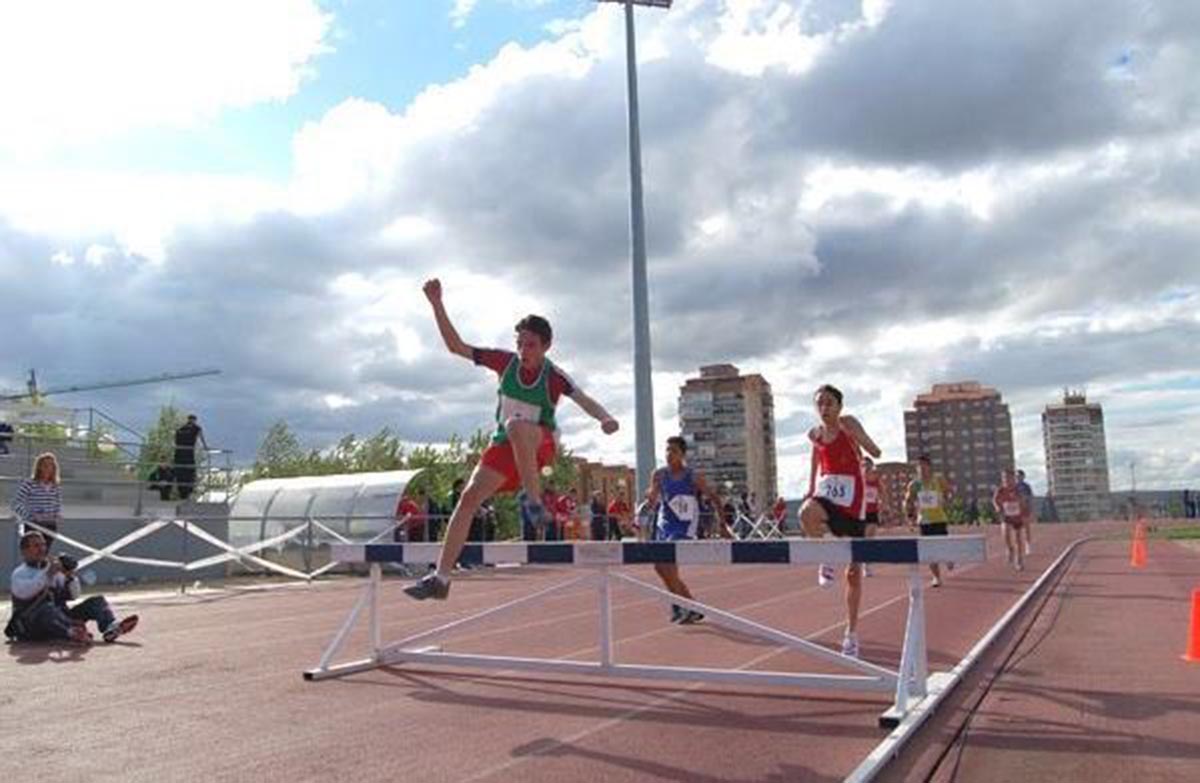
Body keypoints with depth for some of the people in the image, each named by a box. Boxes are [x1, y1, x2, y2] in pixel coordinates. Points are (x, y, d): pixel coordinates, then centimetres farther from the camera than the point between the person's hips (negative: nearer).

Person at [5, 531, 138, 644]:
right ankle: (72, 633, -66)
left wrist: (70, 577, -5)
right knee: (48, 609, -38)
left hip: (60, 617, 5)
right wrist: (47, 575, -25)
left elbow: (73, 596, 14)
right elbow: (22, 592, -16)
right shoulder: (20, 573, 8)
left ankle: (111, 627, -41)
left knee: (97, 600, -12)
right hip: (32, 626, -5)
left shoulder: (54, 569, 23)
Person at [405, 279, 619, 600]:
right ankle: (441, 578, -2)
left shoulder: (554, 377, -17)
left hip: (539, 444, -4)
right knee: (469, 496, -7)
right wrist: (437, 305, -15)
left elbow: (584, 400, -30)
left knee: (516, 426, -39)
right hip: (505, 444, 4)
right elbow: (456, 346, -6)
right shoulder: (505, 361, -9)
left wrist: (605, 419, -52)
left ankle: (533, 499, -29)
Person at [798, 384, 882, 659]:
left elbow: (875, 452, -17)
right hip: (826, 494, 2)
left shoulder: (848, 423, -8)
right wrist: (811, 490, 20)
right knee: (806, 513, -38)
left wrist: (856, 434, -34)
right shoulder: (815, 434, 5)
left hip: (852, 500, -2)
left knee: (854, 572, 6)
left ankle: (851, 633, 21)